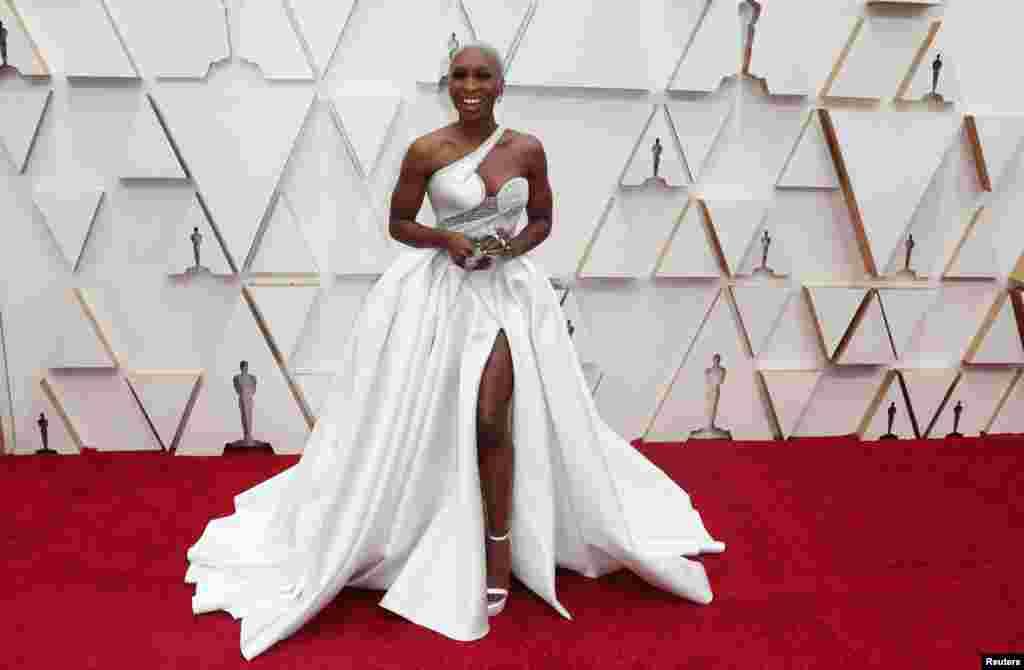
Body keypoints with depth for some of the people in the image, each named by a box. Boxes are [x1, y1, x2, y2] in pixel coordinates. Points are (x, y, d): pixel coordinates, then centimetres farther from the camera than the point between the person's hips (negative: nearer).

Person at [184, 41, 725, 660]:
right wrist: (446, 239, -15)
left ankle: (499, 544, 9)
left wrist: (512, 245, -10)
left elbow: (542, 222, 11)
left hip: (506, 292, 0)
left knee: (491, 422, -10)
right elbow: (398, 223, 2)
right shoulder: (426, 151, -5)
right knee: (421, 420, 7)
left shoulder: (528, 149, 1)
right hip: (437, 291, 0)